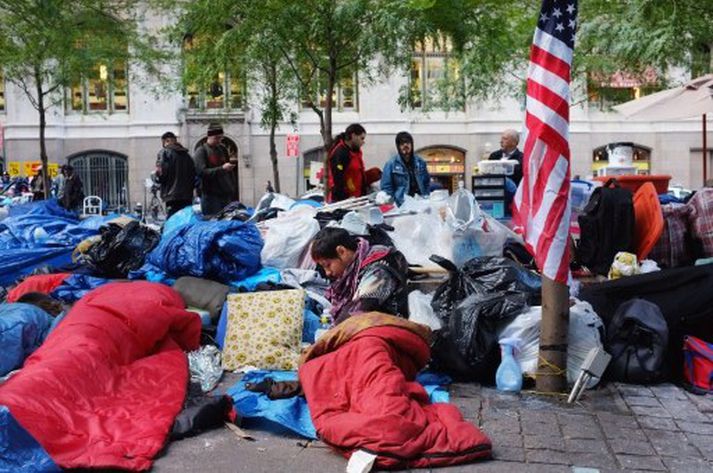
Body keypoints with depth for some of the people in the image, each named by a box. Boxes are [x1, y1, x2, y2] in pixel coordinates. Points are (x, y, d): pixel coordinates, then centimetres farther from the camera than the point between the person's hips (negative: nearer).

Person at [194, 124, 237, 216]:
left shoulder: (222, 149, 16)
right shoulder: (201, 152, -5)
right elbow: (201, 172, -17)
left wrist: (233, 187, 14)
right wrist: (222, 169, -22)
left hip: (227, 195, 6)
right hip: (211, 196, -6)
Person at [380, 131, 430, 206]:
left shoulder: (420, 162, 10)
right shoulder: (391, 164, -2)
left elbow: (427, 183, 18)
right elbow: (386, 187, -2)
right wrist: (394, 204, -9)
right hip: (401, 205, -3)